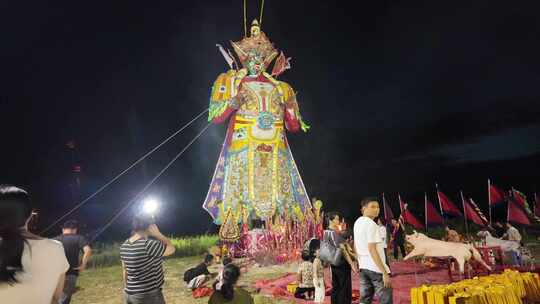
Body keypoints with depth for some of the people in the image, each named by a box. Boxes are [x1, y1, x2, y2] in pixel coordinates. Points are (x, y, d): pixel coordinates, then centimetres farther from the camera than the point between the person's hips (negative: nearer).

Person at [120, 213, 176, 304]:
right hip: (148, 296, -8)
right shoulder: (148, 244, -24)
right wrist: (157, 233, -10)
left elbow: (125, 270, 10)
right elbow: (171, 249, -12)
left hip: (129, 294, 8)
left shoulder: (124, 246, 1)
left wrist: (127, 289, 20)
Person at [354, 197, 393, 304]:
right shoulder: (371, 224, -16)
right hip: (376, 268, -8)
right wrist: (384, 272, -20)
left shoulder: (357, 222, 10)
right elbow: (372, 249, -22)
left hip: (363, 267, 8)